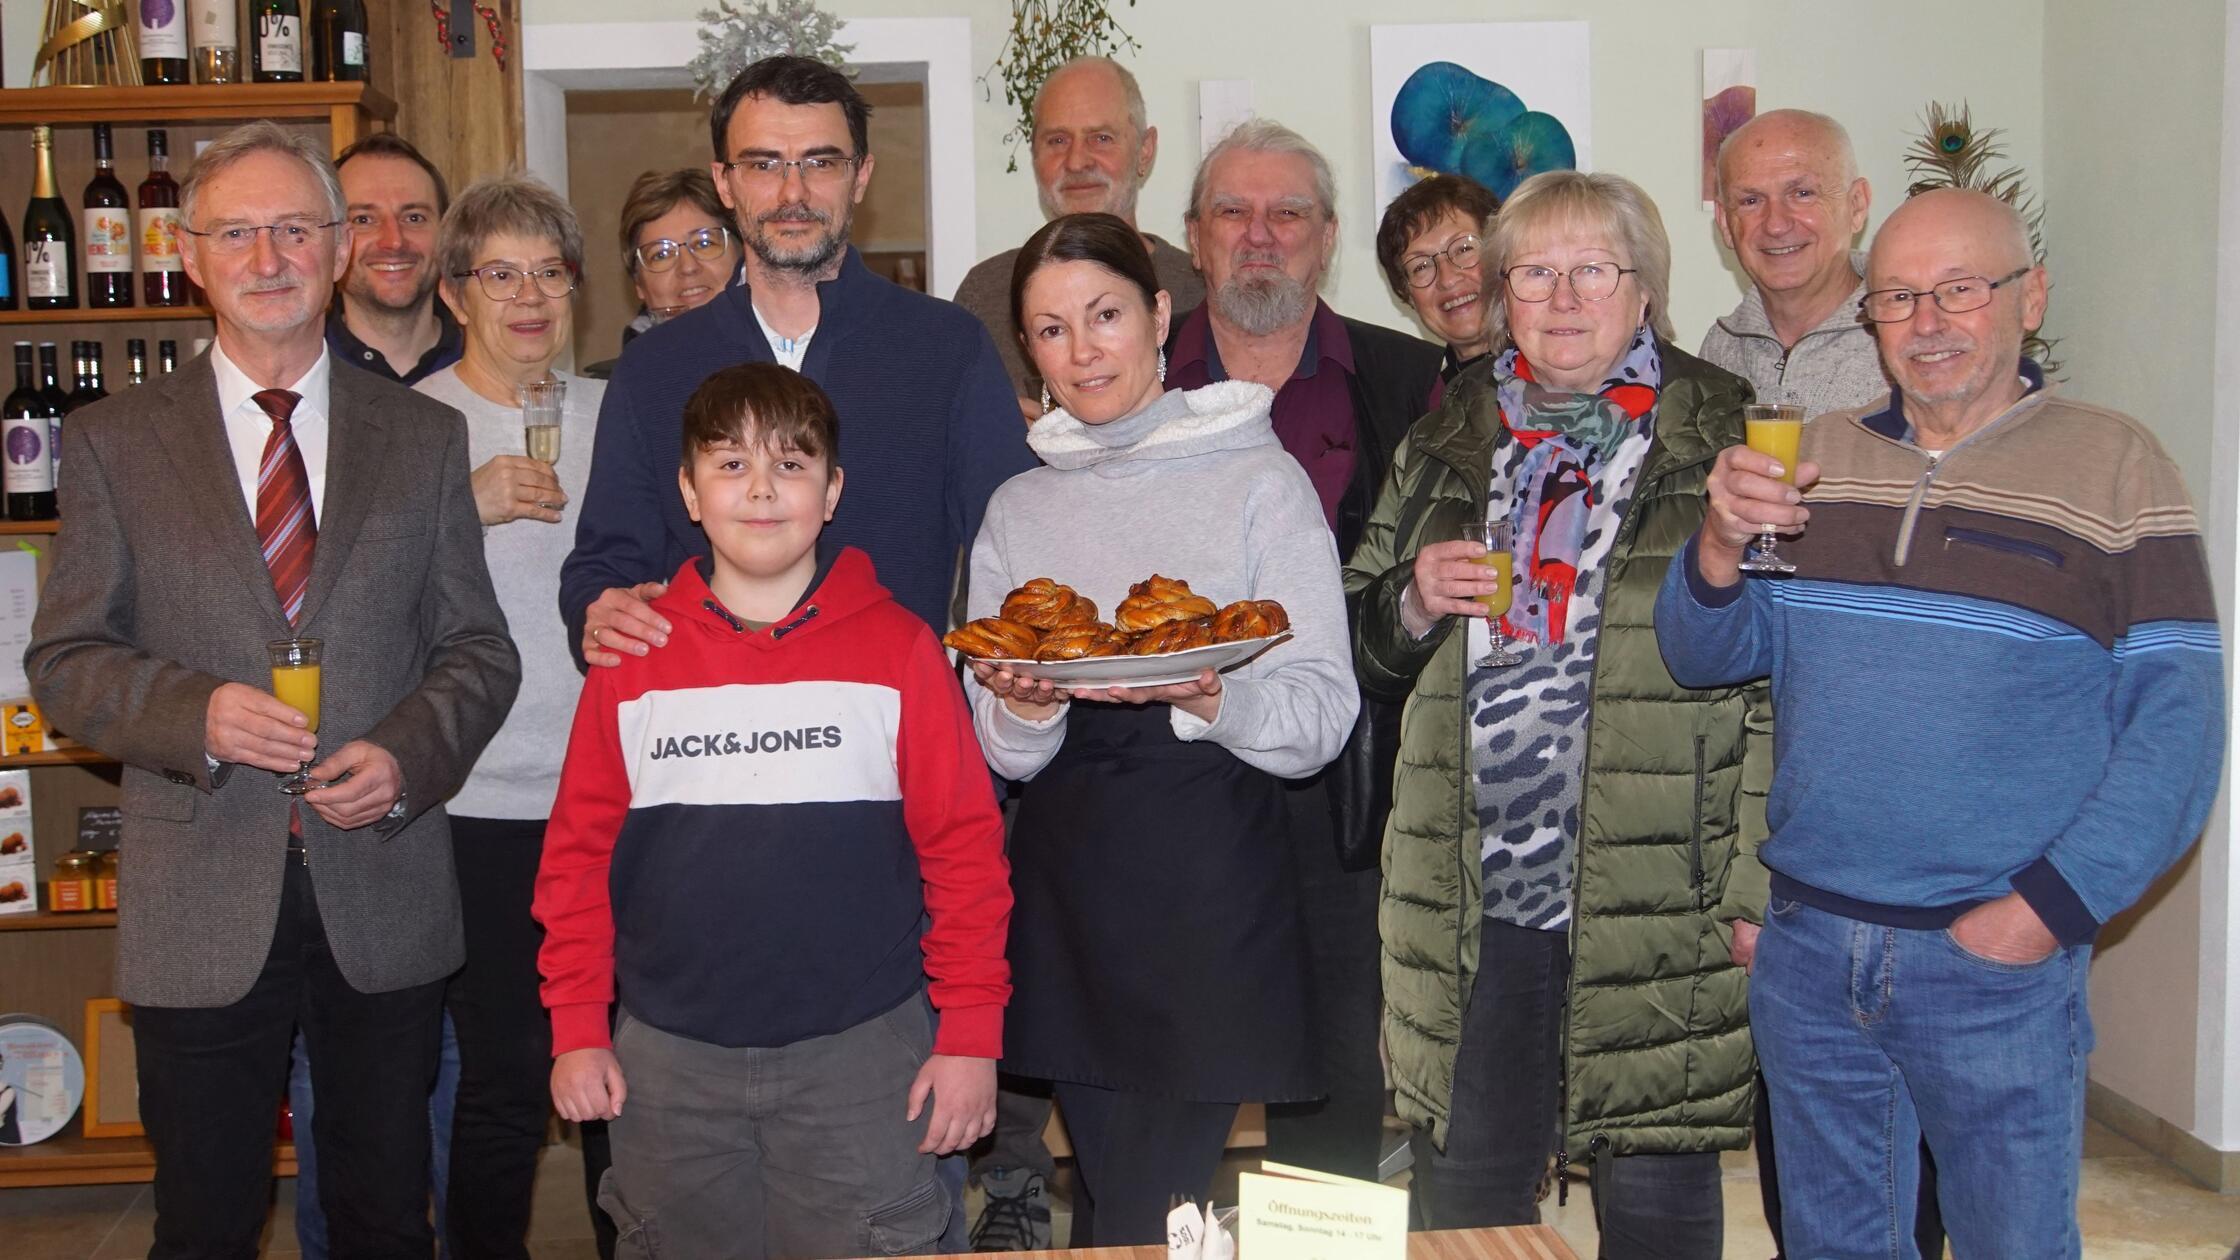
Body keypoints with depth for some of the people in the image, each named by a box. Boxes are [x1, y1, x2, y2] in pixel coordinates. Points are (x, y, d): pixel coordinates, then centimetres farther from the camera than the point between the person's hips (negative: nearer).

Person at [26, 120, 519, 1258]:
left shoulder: (425, 436, 6)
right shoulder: (111, 443, 3)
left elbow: (478, 649, 6)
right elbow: (65, 661, 1)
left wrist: (408, 755, -13)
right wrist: (195, 713, -19)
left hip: (385, 895, 1)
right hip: (201, 909, -1)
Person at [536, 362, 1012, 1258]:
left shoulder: (898, 650, -1)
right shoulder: (633, 657, 4)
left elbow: (965, 848, -1)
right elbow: (578, 853, 8)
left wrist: (971, 1034, -4)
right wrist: (576, 1029, 4)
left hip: (861, 1051, -2)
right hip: (669, 1061, 2)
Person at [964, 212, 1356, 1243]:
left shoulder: (1259, 479, -1)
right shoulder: (1018, 509, 11)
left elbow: (1324, 717, -6)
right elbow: (1004, 753, 7)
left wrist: (1206, 697, -25)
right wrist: (1027, 706, -15)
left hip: (1212, 887, -4)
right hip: (1068, 887, 4)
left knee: (1142, 1215, -2)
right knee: (1108, 1191, 14)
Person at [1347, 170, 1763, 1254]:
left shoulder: (1724, 441, 0)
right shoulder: (1446, 441, 13)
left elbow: (1780, 680, -4)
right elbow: (1367, 653, 20)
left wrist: (1756, 884, -9)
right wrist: (1418, 603, -2)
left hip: (1659, 901, -3)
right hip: (1470, 897, 4)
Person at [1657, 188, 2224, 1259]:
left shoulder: (2114, 467, -2)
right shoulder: (1817, 457, 9)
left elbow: (2178, 726, -7)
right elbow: (1705, 655, 6)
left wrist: (2051, 907, -15)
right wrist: (1720, 549, -15)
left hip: (1998, 967, -3)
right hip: (1806, 951, 4)